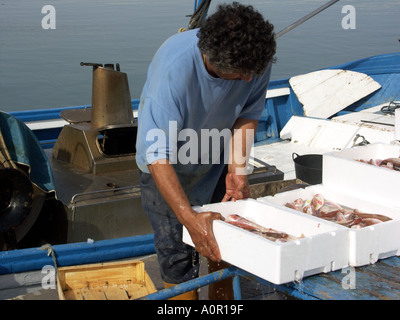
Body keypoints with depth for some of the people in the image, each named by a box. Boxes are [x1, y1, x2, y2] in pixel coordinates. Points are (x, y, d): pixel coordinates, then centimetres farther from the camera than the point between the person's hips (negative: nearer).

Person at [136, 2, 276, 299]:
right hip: (168, 164, -4)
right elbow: (158, 155, -39)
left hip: (217, 158, 4)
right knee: (177, 252, -7)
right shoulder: (172, 68, -40)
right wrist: (189, 218, -45)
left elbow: (247, 114, -5)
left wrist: (237, 169, -17)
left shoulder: (256, 60, -24)